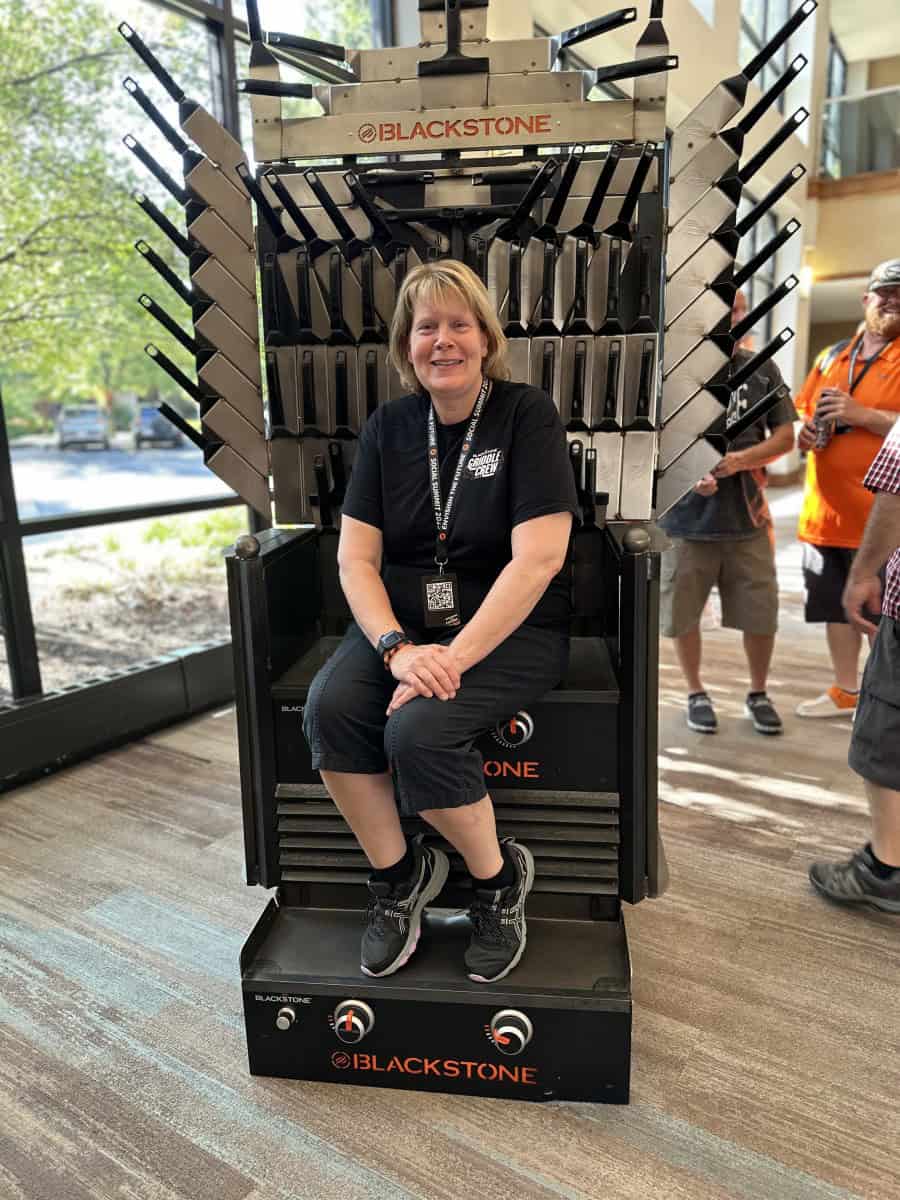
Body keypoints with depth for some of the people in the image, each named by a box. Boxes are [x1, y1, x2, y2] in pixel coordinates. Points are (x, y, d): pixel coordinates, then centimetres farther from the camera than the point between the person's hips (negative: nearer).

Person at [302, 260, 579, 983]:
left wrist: (453, 658, -22)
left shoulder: (528, 415, -5)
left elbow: (538, 557, -16)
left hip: (510, 627, -4)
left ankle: (499, 879, 2)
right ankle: (398, 874, 1)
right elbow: (356, 558, 1)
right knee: (330, 708, -23)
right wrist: (397, 647, -16)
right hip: (403, 620, 4)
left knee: (418, 730, -29)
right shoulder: (389, 428, 8)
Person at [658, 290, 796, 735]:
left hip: (747, 518, 2)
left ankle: (758, 694, 29)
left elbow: (785, 436, 5)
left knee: (761, 616, 6)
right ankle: (696, 694, 29)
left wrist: (740, 459, -14)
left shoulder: (762, 370, 6)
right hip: (686, 518, -2)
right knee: (682, 616, 7)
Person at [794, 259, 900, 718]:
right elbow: (802, 409, 22)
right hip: (826, 509, 6)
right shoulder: (833, 356, 15)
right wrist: (804, 432, 0)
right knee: (838, 607, 14)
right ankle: (845, 692, 29)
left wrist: (863, 414, -22)